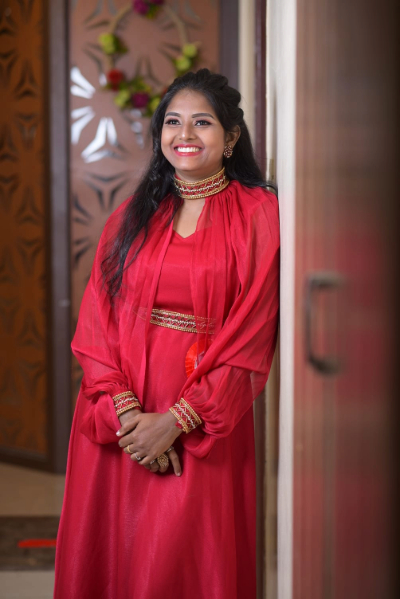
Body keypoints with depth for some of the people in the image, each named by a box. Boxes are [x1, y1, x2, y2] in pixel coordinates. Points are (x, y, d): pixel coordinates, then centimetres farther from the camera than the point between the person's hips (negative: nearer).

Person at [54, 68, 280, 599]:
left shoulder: (257, 215, -1)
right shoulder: (132, 216, 10)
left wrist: (175, 420, -12)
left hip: (204, 430, -3)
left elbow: (251, 334, -8)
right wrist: (126, 411, -11)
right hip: (117, 423, 3)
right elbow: (97, 323, 3)